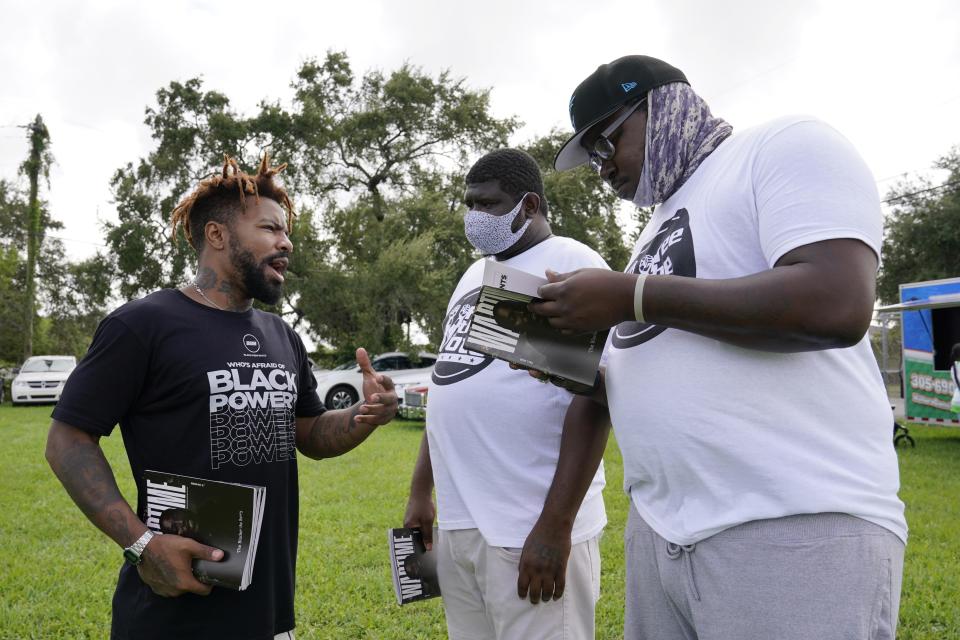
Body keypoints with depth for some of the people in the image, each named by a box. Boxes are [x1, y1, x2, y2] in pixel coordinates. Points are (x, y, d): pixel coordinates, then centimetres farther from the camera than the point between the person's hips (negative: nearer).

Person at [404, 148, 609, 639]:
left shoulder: (572, 266, -8)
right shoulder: (475, 275, 16)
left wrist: (556, 527, -20)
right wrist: (420, 492, 18)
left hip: (531, 530, -7)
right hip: (457, 523, 8)